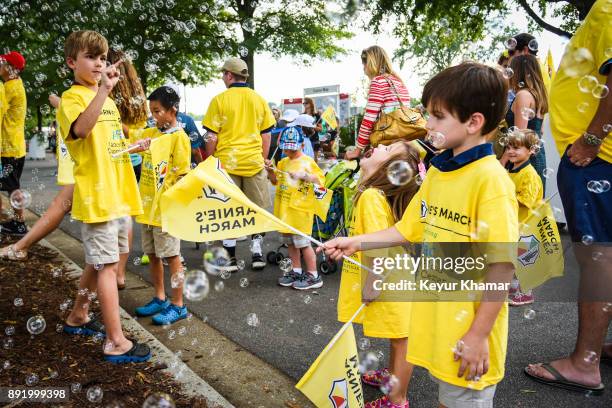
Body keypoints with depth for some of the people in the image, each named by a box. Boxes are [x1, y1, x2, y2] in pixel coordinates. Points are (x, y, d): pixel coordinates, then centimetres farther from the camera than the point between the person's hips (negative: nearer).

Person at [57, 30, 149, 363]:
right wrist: (103, 90, -39)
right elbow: (81, 129, -33)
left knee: (99, 262, 18)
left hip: (118, 195, 8)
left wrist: (134, 145, 15)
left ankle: (77, 317, 36)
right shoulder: (72, 97, -8)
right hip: (96, 195, -8)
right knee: (107, 266, -6)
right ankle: (116, 342, 1)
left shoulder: (109, 101, 16)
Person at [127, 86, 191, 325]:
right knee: (152, 255, 16)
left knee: (172, 256, 1)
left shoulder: (179, 137, -11)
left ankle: (178, 306, 13)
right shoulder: (150, 133, 9)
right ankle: (160, 299, 31)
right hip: (147, 207, 8)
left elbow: (182, 175, -13)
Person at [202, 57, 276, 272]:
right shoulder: (259, 100, 5)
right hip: (254, 162, 2)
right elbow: (266, 135, 7)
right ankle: (257, 252, 13)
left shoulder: (219, 100, -4)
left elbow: (212, 137, -4)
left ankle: (231, 258, 11)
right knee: (256, 209, 12)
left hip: (226, 162, -2)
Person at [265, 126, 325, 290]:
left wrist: (304, 175, -24)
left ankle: (313, 276, 6)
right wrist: (270, 170, 2)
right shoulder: (283, 162, 13)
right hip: (284, 208, 7)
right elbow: (275, 181, 20)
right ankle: (296, 271, 25)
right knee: (290, 241, 13)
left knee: (302, 241, -3)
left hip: (300, 209, -7)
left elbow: (321, 180, -12)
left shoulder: (307, 162, -6)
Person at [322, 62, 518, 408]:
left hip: (470, 325, -7)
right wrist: (356, 242, 6)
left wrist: (479, 335, -18)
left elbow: (502, 264, -21)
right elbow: (409, 230, 12)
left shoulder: (490, 179, -20)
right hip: (435, 317, 7)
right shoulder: (437, 171, 4)